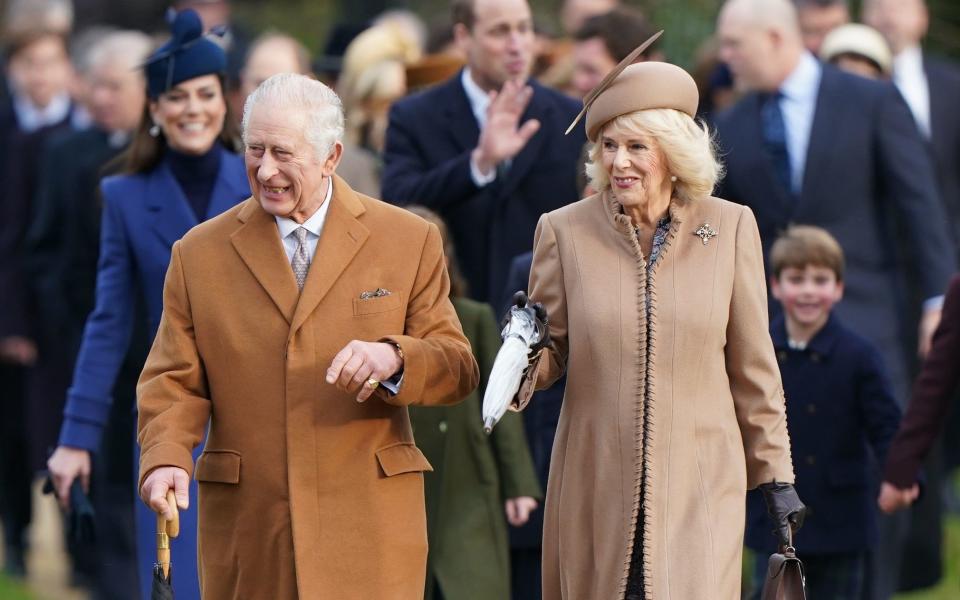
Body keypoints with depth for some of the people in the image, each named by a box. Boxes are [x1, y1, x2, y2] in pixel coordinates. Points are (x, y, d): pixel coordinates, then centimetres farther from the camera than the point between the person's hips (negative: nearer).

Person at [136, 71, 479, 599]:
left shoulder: (409, 242, 6)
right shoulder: (200, 254, 8)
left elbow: (458, 370, 4)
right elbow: (174, 382, 7)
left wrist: (393, 358, -17)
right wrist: (164, 458, -14)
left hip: (367, 532, -1)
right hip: (246, 532, 1)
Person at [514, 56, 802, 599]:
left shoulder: (730, 227, 2)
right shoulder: (565, 230, 1)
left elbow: (753, 367, 8)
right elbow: (552, 353, 9)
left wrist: (776, 476, 8)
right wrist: (525, 354, -15)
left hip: (699, 488, -1)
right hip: (597, 489, 1)